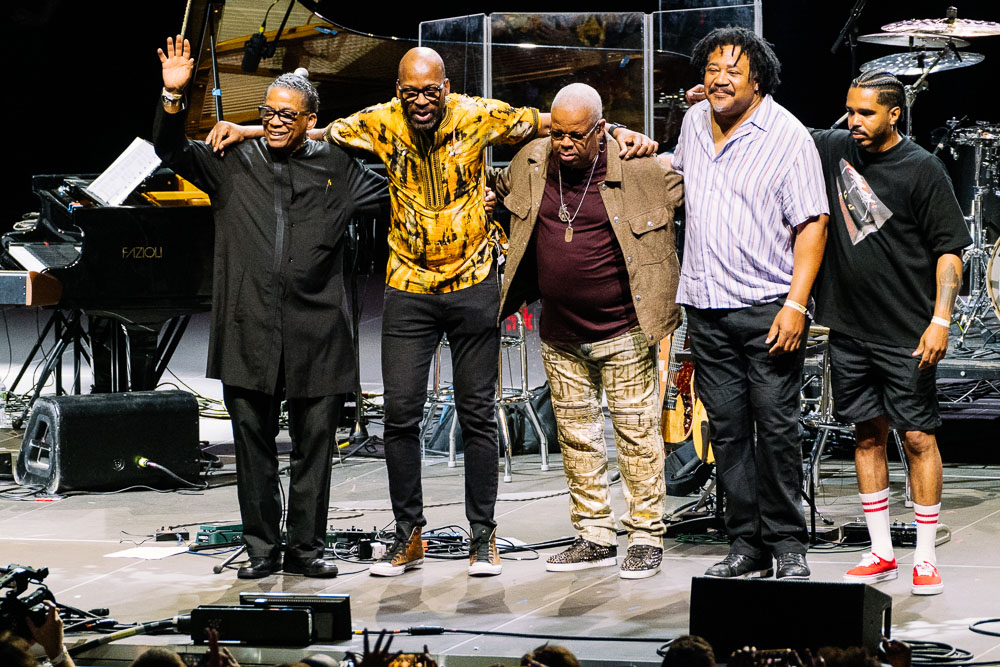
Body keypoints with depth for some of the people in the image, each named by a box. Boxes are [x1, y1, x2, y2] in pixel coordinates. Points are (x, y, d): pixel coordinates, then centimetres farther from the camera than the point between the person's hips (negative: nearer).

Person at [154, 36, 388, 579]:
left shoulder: (335, 168, 8)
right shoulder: (234, 162, 8)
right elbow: (172, 151, 2)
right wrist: (172, 97, -13)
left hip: (315, 333, 0)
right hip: (248, 328, 0)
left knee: (314, 443, 4)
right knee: (253, 442, 5)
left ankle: (307, 548, 15)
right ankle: (262, 549, 14)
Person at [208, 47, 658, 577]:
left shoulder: (478, 116, -8)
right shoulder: (382, 124, -5)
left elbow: (546, 123, 0)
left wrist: (617, 133, -8)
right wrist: (245, 131, -4)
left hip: (473, 285, -1)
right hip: (409, 289, 1)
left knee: (477, 414, 5)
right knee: (400, 414, -1)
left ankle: (483, 536, 15)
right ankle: (407, 536, 12)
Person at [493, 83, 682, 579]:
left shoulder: (642, 169, -11)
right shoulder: (531, 162, 2)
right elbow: (497, 194, 22)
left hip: (623, 332, -5)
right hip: (559, 334, 5)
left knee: (636, 431, -1)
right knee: (575, 435, 10)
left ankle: (646, 537, 8)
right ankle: (595, 536, 20)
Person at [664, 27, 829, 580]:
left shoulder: (787, 136, -7)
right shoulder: (694, 122, 12)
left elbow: (812, 224, -10)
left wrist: (796, 304, -17)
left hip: (768, 308, -5)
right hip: (707, 307, 5)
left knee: (776, 427, -5)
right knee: (727, 430, 5)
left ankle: (788, 547, 4)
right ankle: (745, 547, 11)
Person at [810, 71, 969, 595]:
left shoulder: (922, 170, -7)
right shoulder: (833, 150, 6)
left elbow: (949, 250, -7)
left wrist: (940, 319, -15)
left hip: (906, 335, -5)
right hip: (848, 329, 5)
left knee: (918, 438, -2)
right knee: (868, 435, 10)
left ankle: (926, 557, 5)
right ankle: (881, 554, 18)